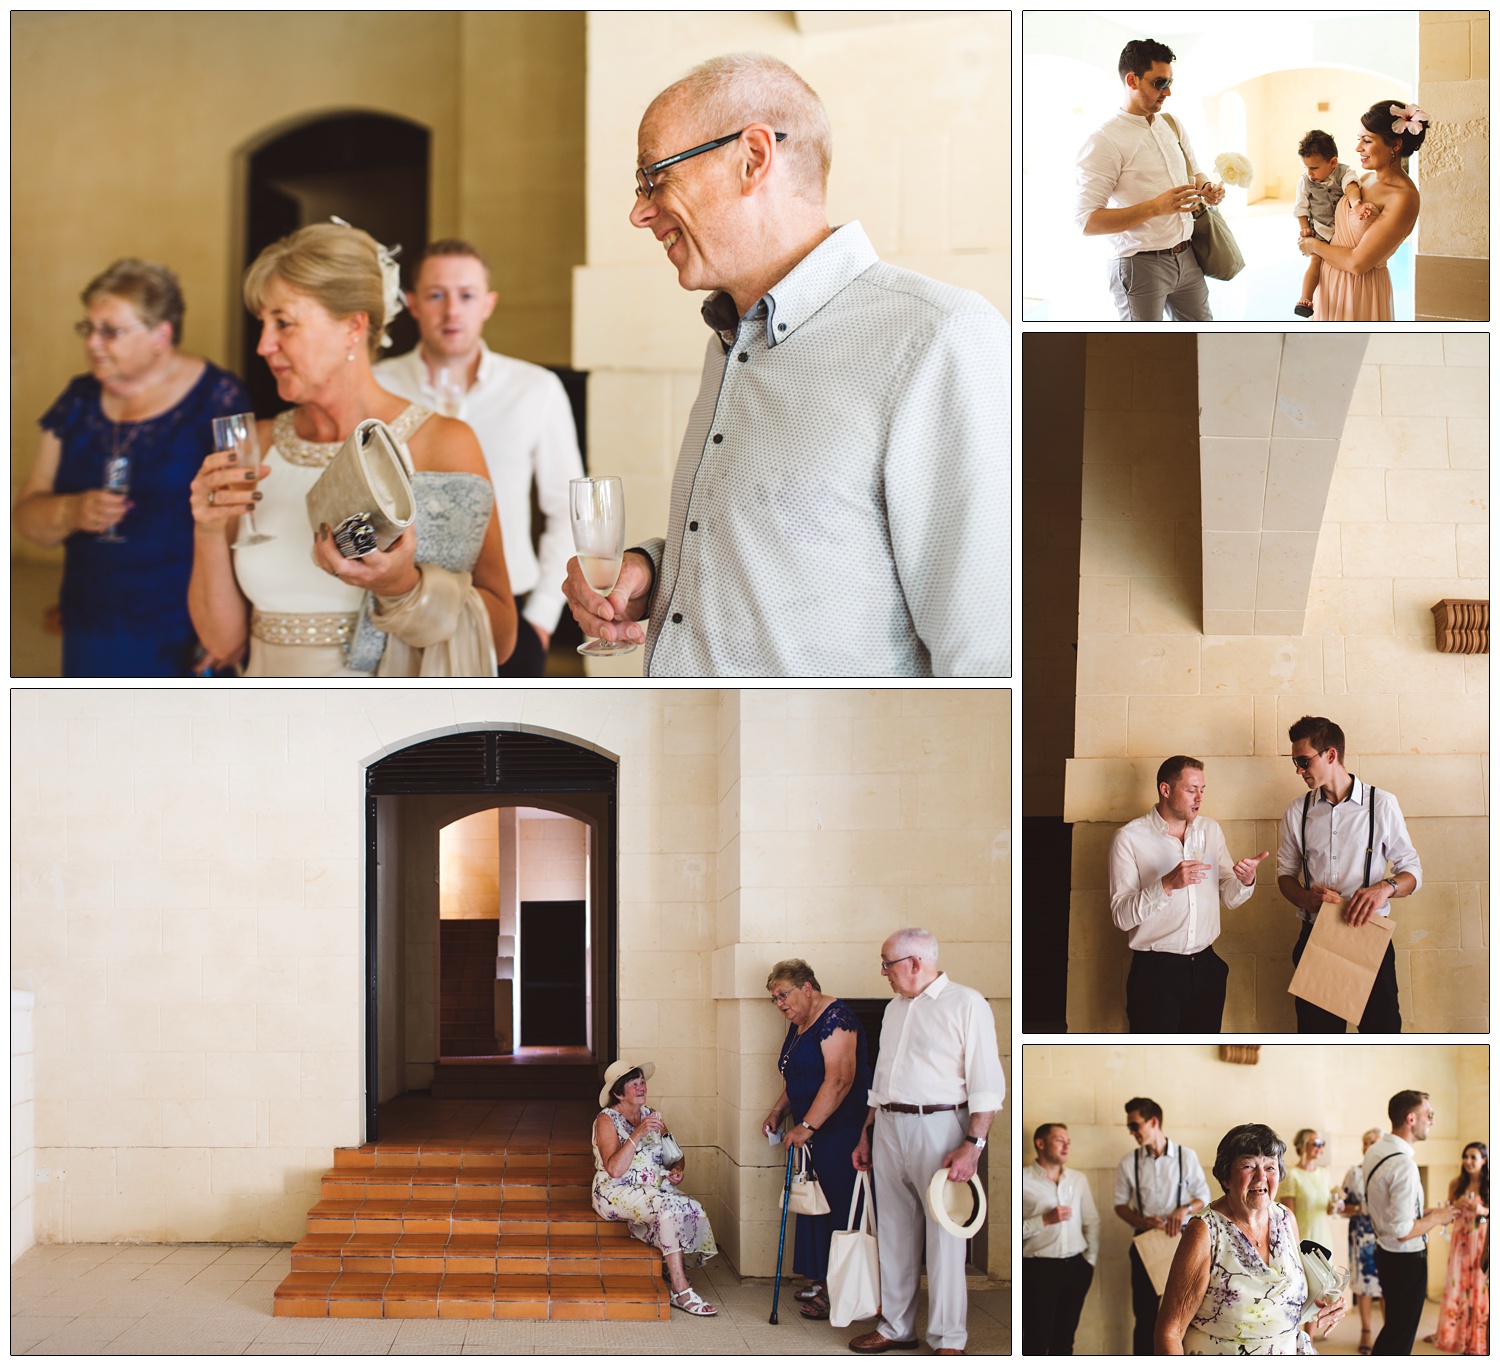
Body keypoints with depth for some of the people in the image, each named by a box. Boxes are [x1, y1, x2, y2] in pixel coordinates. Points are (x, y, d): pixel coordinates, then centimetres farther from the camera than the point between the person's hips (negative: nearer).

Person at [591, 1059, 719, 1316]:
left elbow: (676, 1155, 19)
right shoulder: (606, 1120, -7)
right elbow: (614, 1169, -20)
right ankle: (681, 1293, -32)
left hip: (655, 1189, 6)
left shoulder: (651, 1116, 13)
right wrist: (638, 1134, -26)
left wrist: (677, 1169, -4)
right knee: (668, 1207, -33)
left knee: (694, 1210, -24)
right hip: (617, 1194, -6)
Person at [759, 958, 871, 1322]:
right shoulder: (798, 1025, 16)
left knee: (837, 1206, -7)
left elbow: (839, 1080, -24)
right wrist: (778, 1113, 14)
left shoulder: (834, 1018, -15)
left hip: (842, 1129, -10)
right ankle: (821, 1281, 17)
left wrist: (807, 1126, -24)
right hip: (814, 1132, 10)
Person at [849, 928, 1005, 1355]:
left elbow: (986, 1082, -12)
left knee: (944, 1237, -4)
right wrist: (866, 1137, 22)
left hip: (938, 1127, -7)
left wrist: (973, 1144, -19)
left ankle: (948, 1340, 2)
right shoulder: (895, 1008, 17)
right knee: (895, 1232, 11)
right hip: (889, 1128, 7)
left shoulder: (965, 1004, -7)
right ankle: (897, 1327, 21)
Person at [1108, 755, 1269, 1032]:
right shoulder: (1129, 838, -7)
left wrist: (1245, 881, -11)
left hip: (1205, 967, 5)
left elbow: (1229, 899, 11)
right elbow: (1121, 916, -14)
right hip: (1156, 970, -5)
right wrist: (1167, 885, -27)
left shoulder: (1210, 830, 12)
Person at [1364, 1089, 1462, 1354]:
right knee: (1401, 1336, 2)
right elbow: (1403, 1231, -28)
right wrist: (1437, 1217, -11)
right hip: (1406, 1259, -9)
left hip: (1384, 1251, 9)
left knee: (1393, 1328, 21)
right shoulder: (1404, 1165, -27)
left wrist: (1424, 1212, 11)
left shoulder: (1375, 1151, 3)